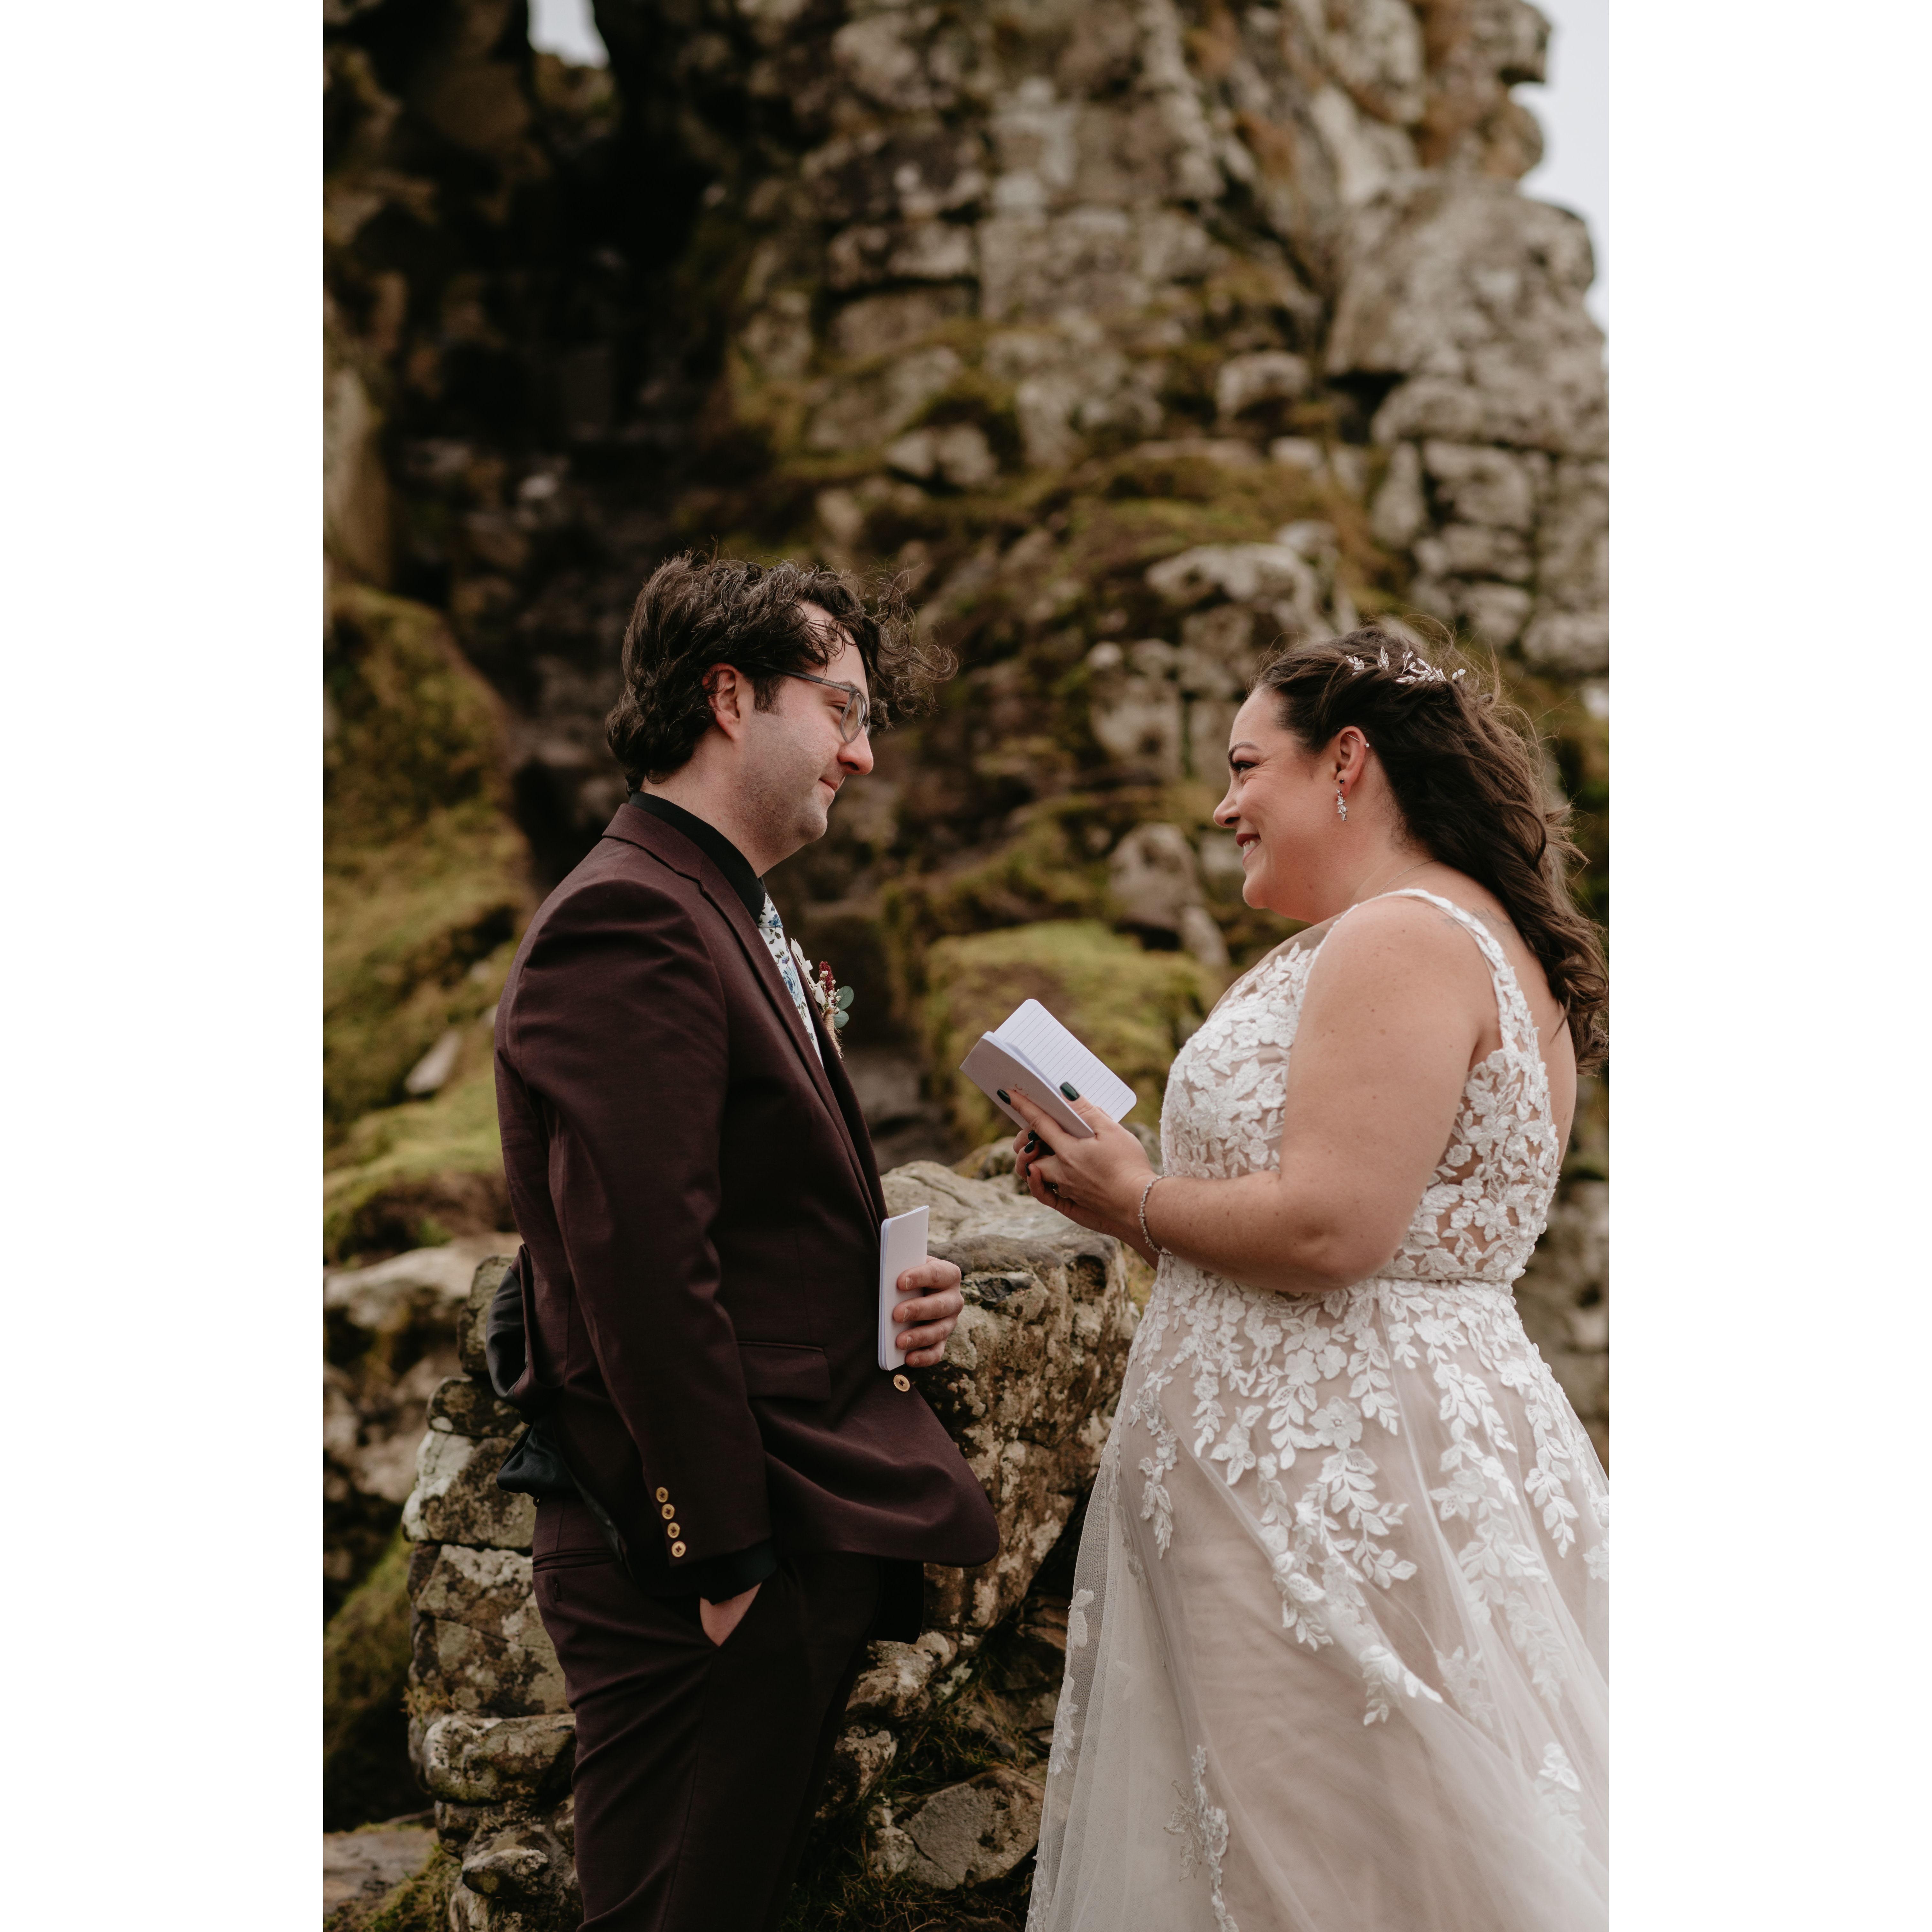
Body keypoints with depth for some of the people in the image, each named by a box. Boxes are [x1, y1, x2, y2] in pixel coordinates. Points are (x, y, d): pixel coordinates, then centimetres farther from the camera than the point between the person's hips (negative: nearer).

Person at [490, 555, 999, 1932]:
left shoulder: (730, 921, 18)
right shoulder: (631, 922, -15)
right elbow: (643, 1274, -22)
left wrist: (885, 1304, 5)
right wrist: (729, 1560, -19)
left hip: (797, 1547, 10)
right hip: (701, 1566, -10)